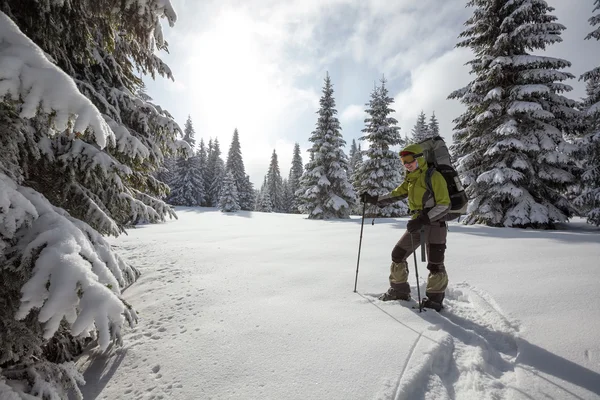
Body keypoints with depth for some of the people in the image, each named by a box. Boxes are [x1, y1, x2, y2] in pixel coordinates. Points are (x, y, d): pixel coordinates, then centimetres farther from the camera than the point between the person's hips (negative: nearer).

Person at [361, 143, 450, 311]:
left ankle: (435, 299, 12)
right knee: (397, 254, 8)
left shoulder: (434, 177, -12)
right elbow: (396, 194, 15)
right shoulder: (410, 180, 12)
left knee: (435, 264, -7)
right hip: (417, 225, 8)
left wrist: (424, 220, -28)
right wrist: (374, 199, 6)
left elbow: (444, 205, -17)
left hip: (434, 224, -7)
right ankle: (399, 291, 22)